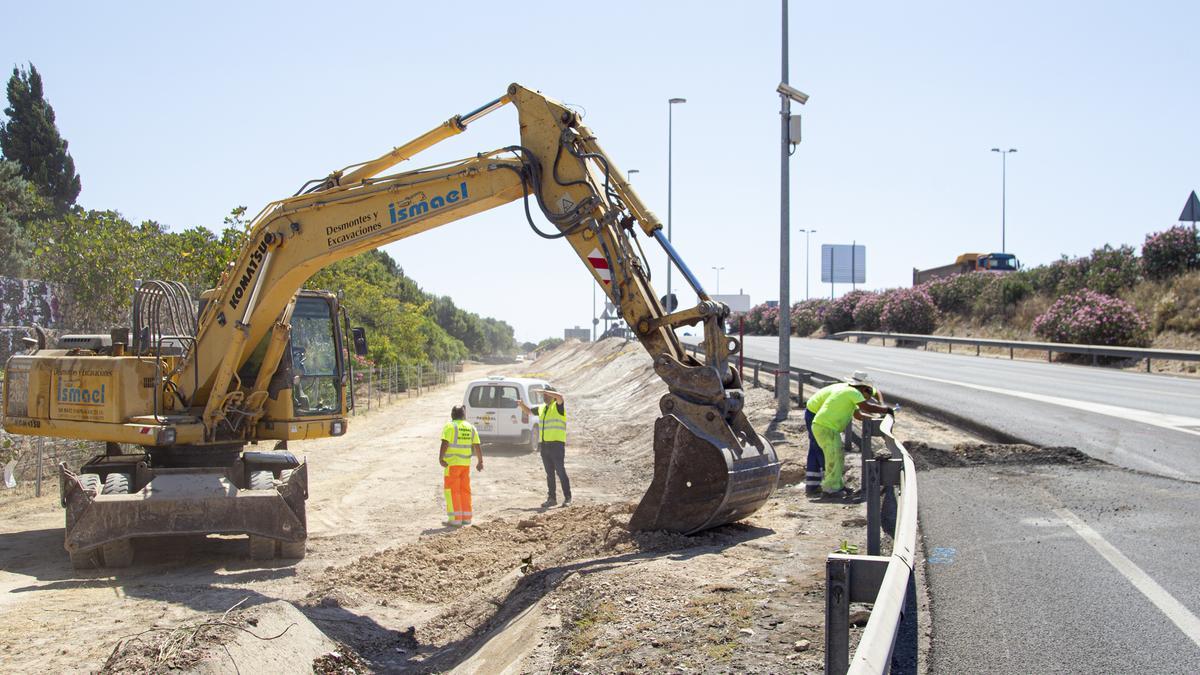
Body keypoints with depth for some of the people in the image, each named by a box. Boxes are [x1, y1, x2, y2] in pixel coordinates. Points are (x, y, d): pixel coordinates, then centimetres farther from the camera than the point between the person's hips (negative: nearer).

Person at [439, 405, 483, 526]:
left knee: (452, 490, -2)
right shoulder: (470, 427, 9)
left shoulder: (450, 426, -6)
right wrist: (480, 462, 14)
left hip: (452, 463, -5)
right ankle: (466, 517, 17)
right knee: (464, 490, 14)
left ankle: (455, 519, -6)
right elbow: (477, 446, 7)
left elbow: (445, 443, -18)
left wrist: (440, 458, -22)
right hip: (466, 463, 6)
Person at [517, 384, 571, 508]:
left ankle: (567, 498, -2)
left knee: (561, 472, -6)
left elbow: (560, 396, -26)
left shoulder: (558, 406, -4)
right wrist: (522, 404, 11)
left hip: (556, 444, -7)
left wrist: (543, 391, -23)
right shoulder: (541, 408, 17)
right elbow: (527, 411, 32)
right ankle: (551, 498, 16)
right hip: (544, 445, 7)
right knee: (549, 473, 10)